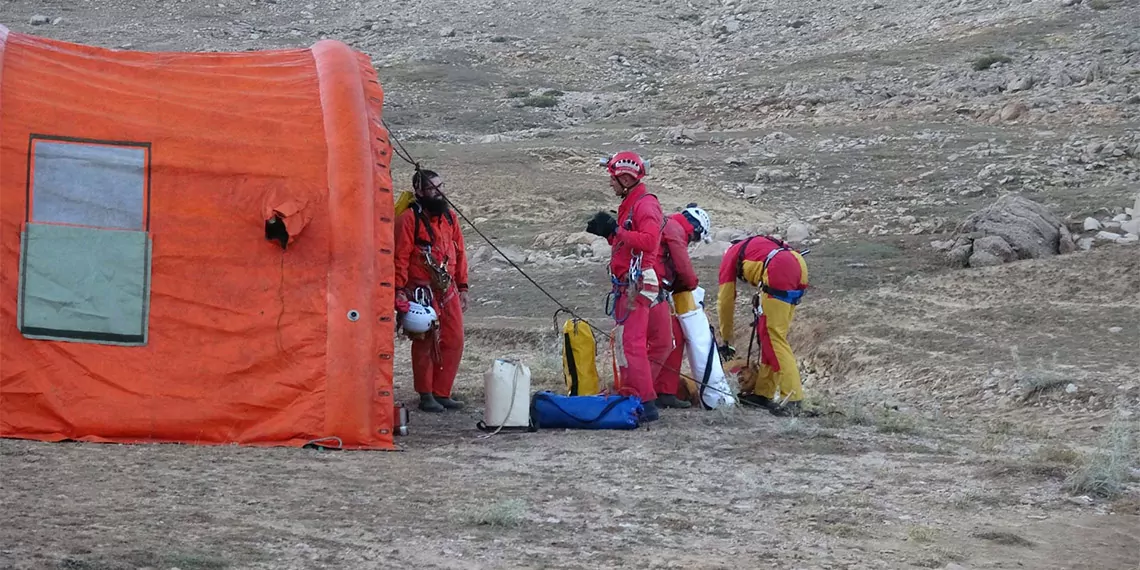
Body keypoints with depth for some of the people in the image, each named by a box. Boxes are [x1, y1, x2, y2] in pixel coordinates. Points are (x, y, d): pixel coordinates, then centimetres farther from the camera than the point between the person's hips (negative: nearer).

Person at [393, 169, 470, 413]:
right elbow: (400, 258, -11)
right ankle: (426, 395, 6)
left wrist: (462, 287, 14)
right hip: (422, 292, -6)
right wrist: (400, 292, -16)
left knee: (454, 342, 5)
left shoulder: (449, 217, 13)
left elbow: (460, 253, 18)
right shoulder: (408, 219, -8)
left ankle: (442, 393, 14)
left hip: (448, 291, 7)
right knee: (425, 343, -3)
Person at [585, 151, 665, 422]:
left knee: (633, 343, -15)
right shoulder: (629, 204, 21)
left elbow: (648, 240, -25)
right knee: (622, 341, 13)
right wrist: (608, 233, 9)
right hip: (626, 285, 11)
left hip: (638, 284, -11)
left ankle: (647, 404, -16)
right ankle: (628, 396, 19)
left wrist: (616, 230, -21)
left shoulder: (645, 204, -11)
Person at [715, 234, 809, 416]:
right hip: (799, 266, 7)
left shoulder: (730, 256, 23)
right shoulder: (757, 245, 39)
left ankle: (792, 399, -15)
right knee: (772, 334, 17)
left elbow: (725, 301, 24)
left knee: (773, 336, -6)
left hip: (779, 271, -7)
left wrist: (725, 340, 31)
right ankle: (764, 392, 20)